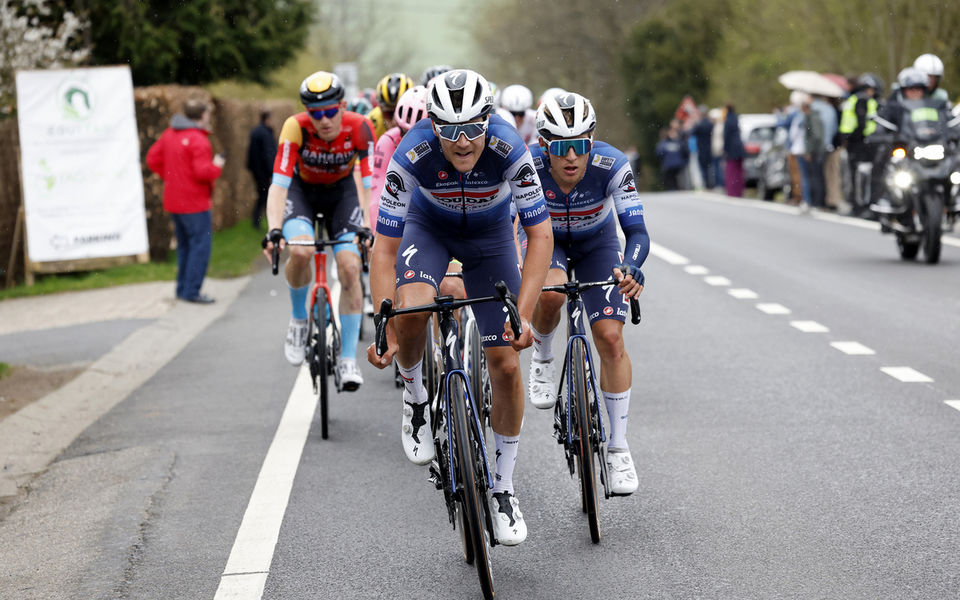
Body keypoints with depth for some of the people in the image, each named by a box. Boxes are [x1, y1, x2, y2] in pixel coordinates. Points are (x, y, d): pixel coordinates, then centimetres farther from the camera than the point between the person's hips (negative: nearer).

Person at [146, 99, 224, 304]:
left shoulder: (169, 134, 9)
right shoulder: (198, 140, -18)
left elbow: (153, 158, 13)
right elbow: (203, 172, -24)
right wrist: (217, 166, -5)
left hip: (173, 201, 9)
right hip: (194, 202, -9)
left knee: (184, 244, 17)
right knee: (201, 243, -4)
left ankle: (183, 288, 21)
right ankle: (192, 291, -7)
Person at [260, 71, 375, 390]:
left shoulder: (359, 128, -28)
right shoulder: (296, 128, -31)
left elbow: (369, 183, -27)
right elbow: (278, 184, -34)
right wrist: (274, 230, -48)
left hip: (342, 191, 1)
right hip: (302, 189, -1)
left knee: (350, 268, -15)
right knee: (300, 252, -30)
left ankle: (348, 358, -5)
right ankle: (299, 318, -1)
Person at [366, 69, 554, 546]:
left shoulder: (508, 150, -35)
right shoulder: (412, 155, -34)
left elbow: (540, 236, -28)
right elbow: (384, 250, -29)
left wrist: (523, 315, -37)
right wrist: (385, 333, -36)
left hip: (490, 234, 1)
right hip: (430, 226, -1)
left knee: (505, 363, -5)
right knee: (412, 313, -33)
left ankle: (503, 489, 12)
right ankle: (415, 395, 1)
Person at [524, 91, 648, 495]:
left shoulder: (612, 166, -33)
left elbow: (636, 230, -32)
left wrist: (632, 269, -52)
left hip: (597, 243, 1)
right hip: (544, 238, 0)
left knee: (610, 339, -11)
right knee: (550, 293, -35)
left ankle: (618, 447, 1)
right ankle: (542, 359, -1)